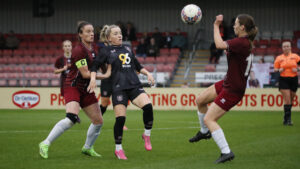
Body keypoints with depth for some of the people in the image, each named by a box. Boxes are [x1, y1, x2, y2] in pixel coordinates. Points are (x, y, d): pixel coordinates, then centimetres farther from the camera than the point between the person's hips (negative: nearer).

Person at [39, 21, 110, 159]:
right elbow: (85, 74, -20)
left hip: (86, 89, 9)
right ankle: (45, 144, -18)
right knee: (71, 119, -27)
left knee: (98, 121, 8)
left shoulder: (92, 49, 8)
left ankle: (87, 148, 29)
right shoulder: (79, 51, -18)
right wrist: (104, 76, -13)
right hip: (73, 87, -9)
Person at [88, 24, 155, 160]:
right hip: (119, 88, -3)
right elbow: (94, 67, 10)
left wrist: (147, 73, 12)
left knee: (148, 106, -23)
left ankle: (146, 136, -2)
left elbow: (138, 66, 28)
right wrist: (93, 79, -8)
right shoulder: (107, 52, 8)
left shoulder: (127, 49, 20)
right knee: (120, 118, -12)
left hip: (134, 85, 3)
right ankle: (118, 149, 7)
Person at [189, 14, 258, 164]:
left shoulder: (242, 43, -25)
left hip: (233, 90, -10)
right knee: (200, 100, 22)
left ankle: (226, 152, -12)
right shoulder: (246, 42, 4)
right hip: (227, 83, 10)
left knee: (209, 119, -10)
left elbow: (220, 45, -35)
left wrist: (216, 25, -23)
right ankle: (204, 132, 41)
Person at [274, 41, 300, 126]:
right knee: (287, 100, -12)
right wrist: (279, 70, -13)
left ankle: (286, 118, 26)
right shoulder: (279, 58, 4)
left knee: (291, 100, 9)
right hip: (283, 80, -2)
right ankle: (288, 119, -9)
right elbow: (275, 69, 8)